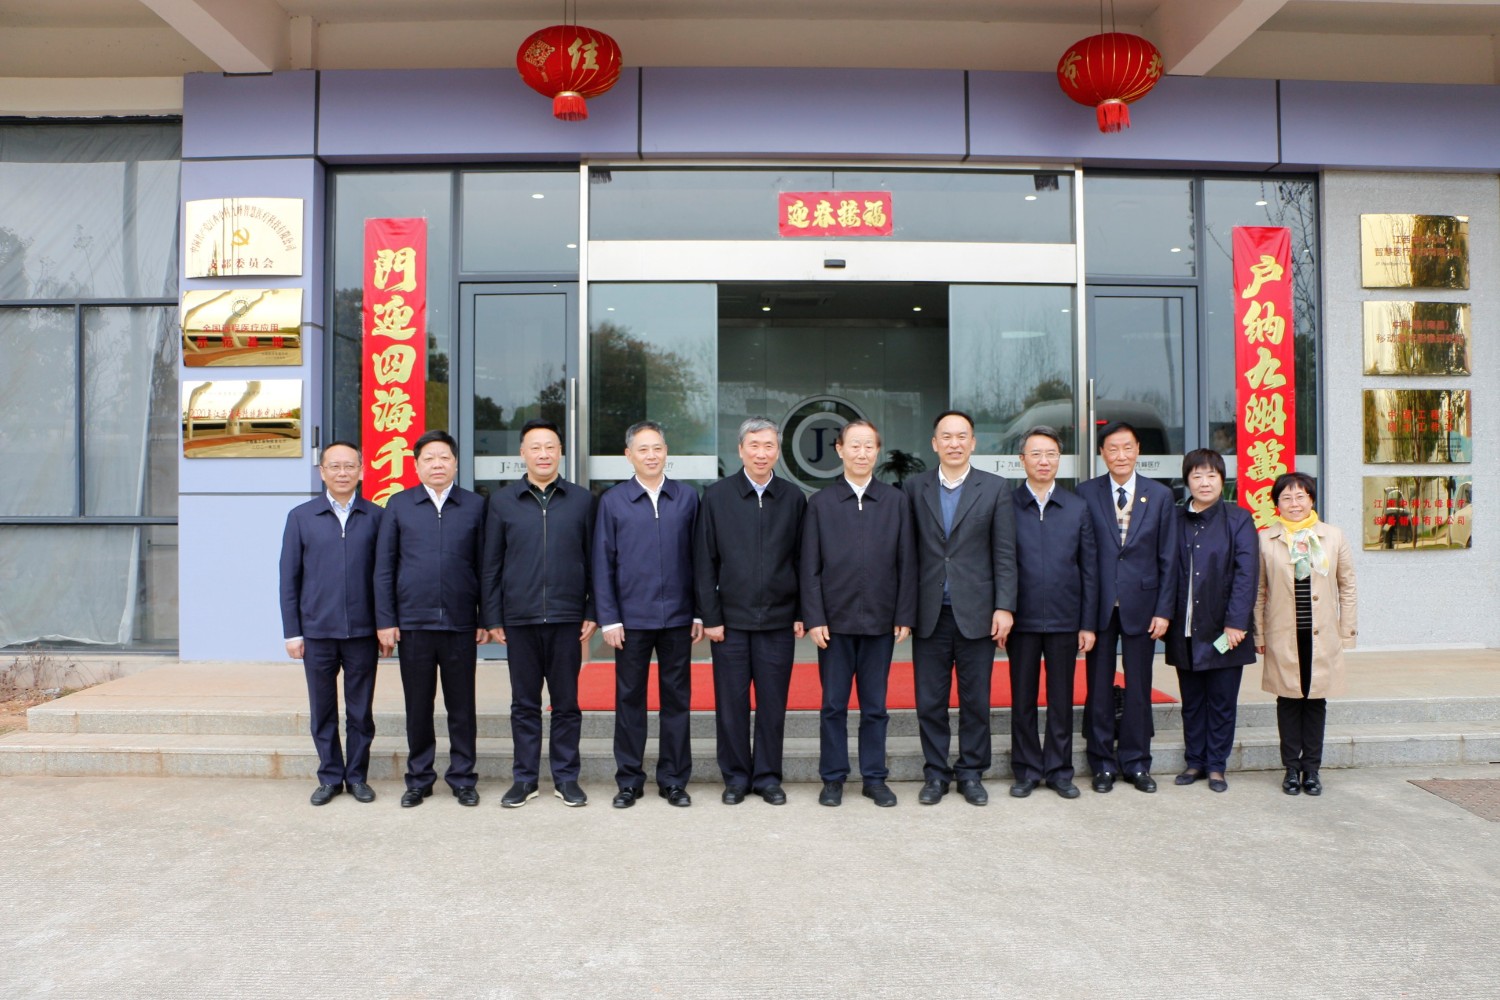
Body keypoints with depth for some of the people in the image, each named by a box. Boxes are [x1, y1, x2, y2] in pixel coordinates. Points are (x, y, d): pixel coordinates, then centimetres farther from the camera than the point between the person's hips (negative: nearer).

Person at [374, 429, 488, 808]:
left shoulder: (475, 506, 4)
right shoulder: (399, 505, 5)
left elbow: (484, 565, 5)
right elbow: (384, 567, 5)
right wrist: (386, 620, 0)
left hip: (460, 624, 0)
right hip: (413, 622, 1)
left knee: (462, 706, 7)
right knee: (418, 706, 10)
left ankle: (463, 779, 20)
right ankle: (419, 779, 24)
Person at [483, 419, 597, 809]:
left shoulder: (581, 500, 5)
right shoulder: (502, 501, 6)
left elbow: (593, 560, 6)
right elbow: (491, 564, 6)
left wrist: (592, 613, 0)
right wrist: (493, 618, 2)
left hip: (567, 617, 0)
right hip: (519, 618, 0)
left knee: (567, 702, 7)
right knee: (524, 703, 9)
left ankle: (566, 777, 19)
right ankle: (524, 778, 20)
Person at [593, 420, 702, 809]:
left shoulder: (687, 498, 4)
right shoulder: (612, 501, 2)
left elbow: (697, 558, 5)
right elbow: (602, 563, 1)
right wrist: (608, 618, -4)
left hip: (677, 618, 1)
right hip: (631, 618, -1)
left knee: (677, 699, 7)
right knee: (629, 700, 7)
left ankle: (674, 780, 19)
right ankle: (629, 780, 20)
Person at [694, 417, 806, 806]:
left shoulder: (794, 498, 4)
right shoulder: (716, 496, 1)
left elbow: (802, 560, 6)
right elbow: (704, 562, 0)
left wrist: (801, 613, 2)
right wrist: (710, 616, -4)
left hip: (778, 619, 1)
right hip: (730, 619, -1)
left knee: (773, 704, 7)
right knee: (731, 704, 6)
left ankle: (767, 776, 21)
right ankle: (735, 777, 21)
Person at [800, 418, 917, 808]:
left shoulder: (896, 501, 5)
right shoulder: (821, 503, 3)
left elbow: (907, 564, 4)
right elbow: (810, 567, 1)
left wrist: (905, 616, -2)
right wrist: (814, 619, -6)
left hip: (881, 621, 1)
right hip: (835, 620, 0)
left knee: (875, 706, 9)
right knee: (833, 705, 7)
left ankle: (875, 777, 21)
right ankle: (833, 778, 19)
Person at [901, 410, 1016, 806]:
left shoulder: (995, 489, 3)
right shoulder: (913, 488, 5)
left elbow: (1005, 554, 1)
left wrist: (1004, 607, -6)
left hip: (976, 613, -1)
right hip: (929, 614, 1)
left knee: (976, 700, 8)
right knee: (930, 701, 6)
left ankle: (971, 773, 22)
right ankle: (935, 773, 19)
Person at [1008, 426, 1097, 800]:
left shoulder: (1077, 508, 6)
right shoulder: (1006, 506, 0)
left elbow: (1089, 569, 6)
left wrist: (1088, 623, 1)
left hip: (1065, 620, 1)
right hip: (1022, 620, -1)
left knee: (1061, 700, 9)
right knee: (1023, 700, 7)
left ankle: (1059, 770, 21)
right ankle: (1026, 770, 19)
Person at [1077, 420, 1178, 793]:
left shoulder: (1160, 495, 4)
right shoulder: (1086, 493, 1)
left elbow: (1168, 558, 4)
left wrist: (1163, 610, -2)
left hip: (1141, 605, 1)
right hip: (1099, 604, -1)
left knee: (1139, 688, 8)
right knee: (1099, 687, 6)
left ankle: (1136, 763, 22)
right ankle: (1102, 763, 18)